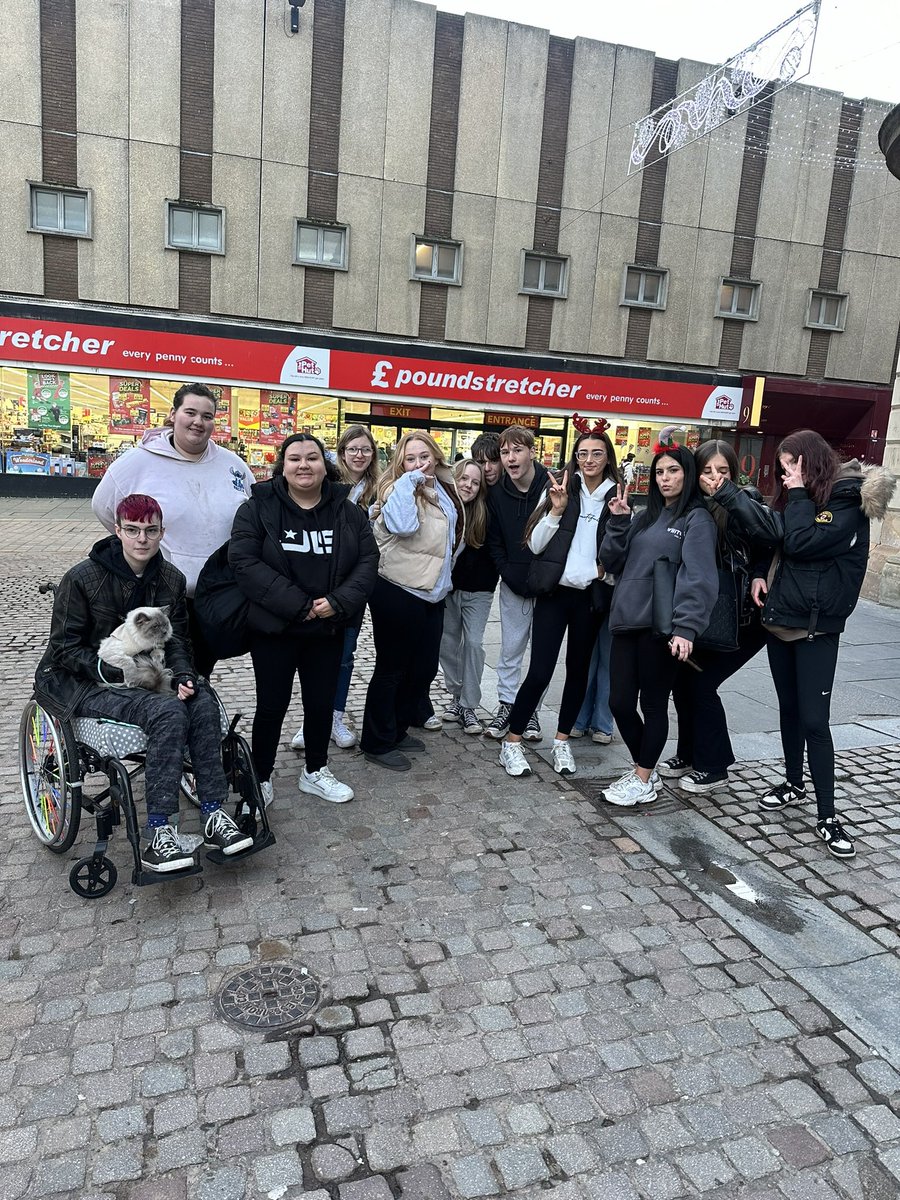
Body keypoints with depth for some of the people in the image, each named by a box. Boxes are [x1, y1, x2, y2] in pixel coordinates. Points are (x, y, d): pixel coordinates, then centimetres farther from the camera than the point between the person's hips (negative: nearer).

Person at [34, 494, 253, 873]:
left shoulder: (171, 579, 3)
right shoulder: (81, 579, -11)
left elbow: (176, 640, 8)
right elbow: (65, 646, -8)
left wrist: (184, 676, -13)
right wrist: (113, 672, -22)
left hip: (146, 675, 5)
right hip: (84, 684, -5)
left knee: (203, 702, -26)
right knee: (169, 712, -32)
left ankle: (214, 815, -20)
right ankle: (157, 836, -30)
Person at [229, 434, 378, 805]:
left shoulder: (348, 512, 4)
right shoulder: (259, 507, -7)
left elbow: (368, 560, -1)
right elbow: (244, 562, -16)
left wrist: (339, 601, -17)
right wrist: (297, 604, -22)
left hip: (328, 629, 3)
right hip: (274, 628, -3)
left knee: (322, 703, 13)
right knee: (272, 705, 6)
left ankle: (315, 772, 34)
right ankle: (261, 778, 25)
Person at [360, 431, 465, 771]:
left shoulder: (445, 489, 11)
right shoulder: (399, 489, -12)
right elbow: (403, 525, -33)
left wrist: (444, 574, 22)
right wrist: (410, 479, -25)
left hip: (432, 593, 8)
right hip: (397, 593, -8)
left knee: (424, 667, 15)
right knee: (391, 668, 2)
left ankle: (398, 730, 32)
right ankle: (377, 743, 16)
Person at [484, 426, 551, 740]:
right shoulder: (497, 492, -3)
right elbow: (494, 541, 4)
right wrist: (512, 578, -5)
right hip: (514, 584, 2)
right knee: (510, 647, 9)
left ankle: (532, 710, 20)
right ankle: (506, 706, 21)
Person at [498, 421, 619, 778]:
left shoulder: (616, 497, 5)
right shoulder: (561, 489, 2)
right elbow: (536, 544, -2)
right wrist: (556, 510, -15)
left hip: (590, 596, 2)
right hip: (554, 592, -2)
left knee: (578, 668, 11)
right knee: (539, 672, -6)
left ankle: (561, 742, 26)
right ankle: (511, 742, 8)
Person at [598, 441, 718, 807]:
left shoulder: (697, 519, -2)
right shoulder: (646, 516, 20)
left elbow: (698, 578, -14)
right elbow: (612, 562, 14)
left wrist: (686, 627, -26)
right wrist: (618, 522, 1)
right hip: (627, 622, 7)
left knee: (653, 704, 5)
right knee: (620, 702, 8)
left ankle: (643, 780, 19)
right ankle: (644, 769, 29)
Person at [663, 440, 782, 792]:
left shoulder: (743, 502, -16)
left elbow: (771, 534, -37)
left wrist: (726, 493, -34)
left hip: (745, 616, -6)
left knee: (702, 682, -7)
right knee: (681, 678, 5)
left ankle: (713, 767, 12)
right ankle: (689, 755, 27)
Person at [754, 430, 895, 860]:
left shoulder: (848, 500, -12)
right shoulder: (797, 499, 12)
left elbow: (802, 543, -24)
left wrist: (799, 492, -14)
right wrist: (760, 574, 2)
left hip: (817, 626, -7)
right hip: (780, 618, 7)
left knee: (814, 719, -7)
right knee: (789, 709, 16)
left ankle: (826, 814, 2)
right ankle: (794, 781, 32)